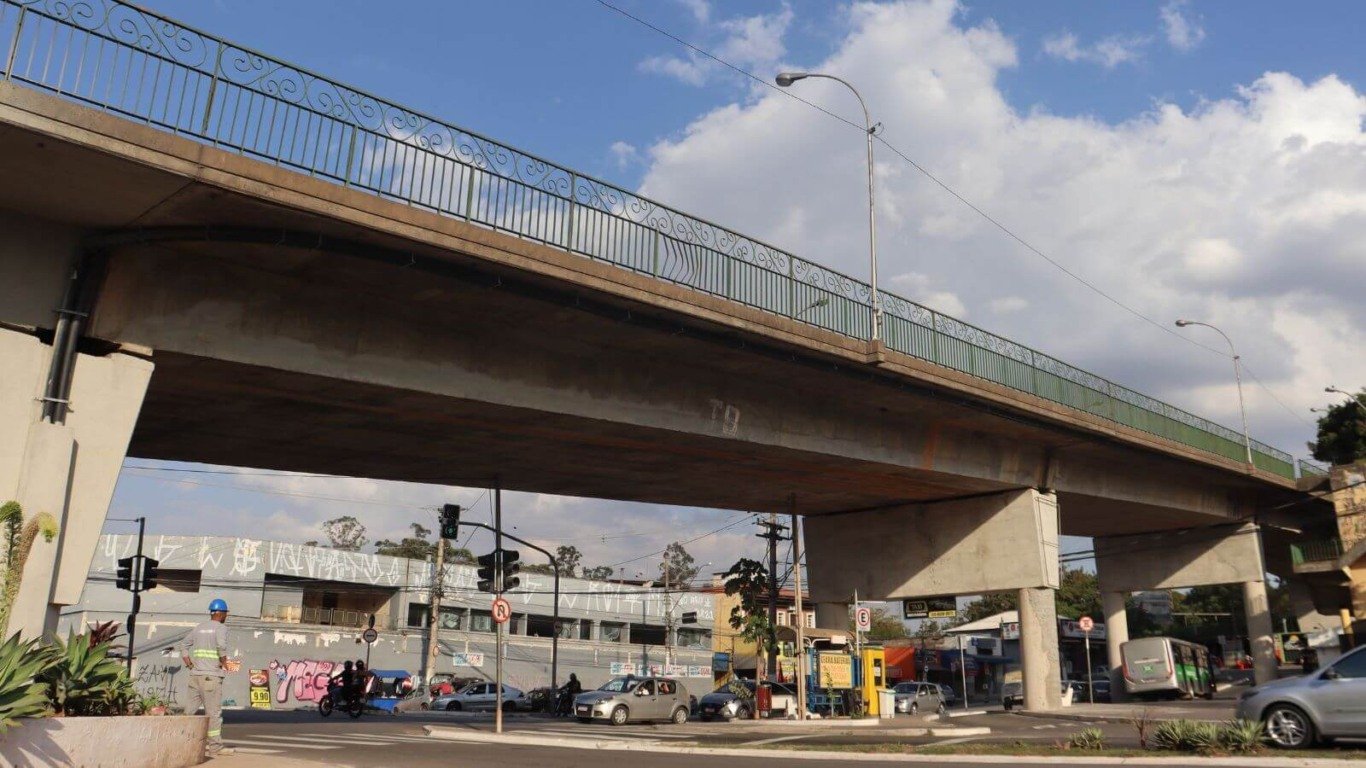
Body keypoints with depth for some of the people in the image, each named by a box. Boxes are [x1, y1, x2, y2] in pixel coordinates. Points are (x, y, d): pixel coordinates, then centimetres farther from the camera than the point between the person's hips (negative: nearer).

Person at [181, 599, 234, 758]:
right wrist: (225, 664, -9)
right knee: (214, 712, -2)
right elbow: (221, 646, -23)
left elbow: (184, 645, 19)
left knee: (191, 708, 12)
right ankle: (215, 746, 0)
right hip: (212, 675, -7)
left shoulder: (199, 627, 16)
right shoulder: (220, 628, -6)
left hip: (195, 674, 7)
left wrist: (189, 664, 16)